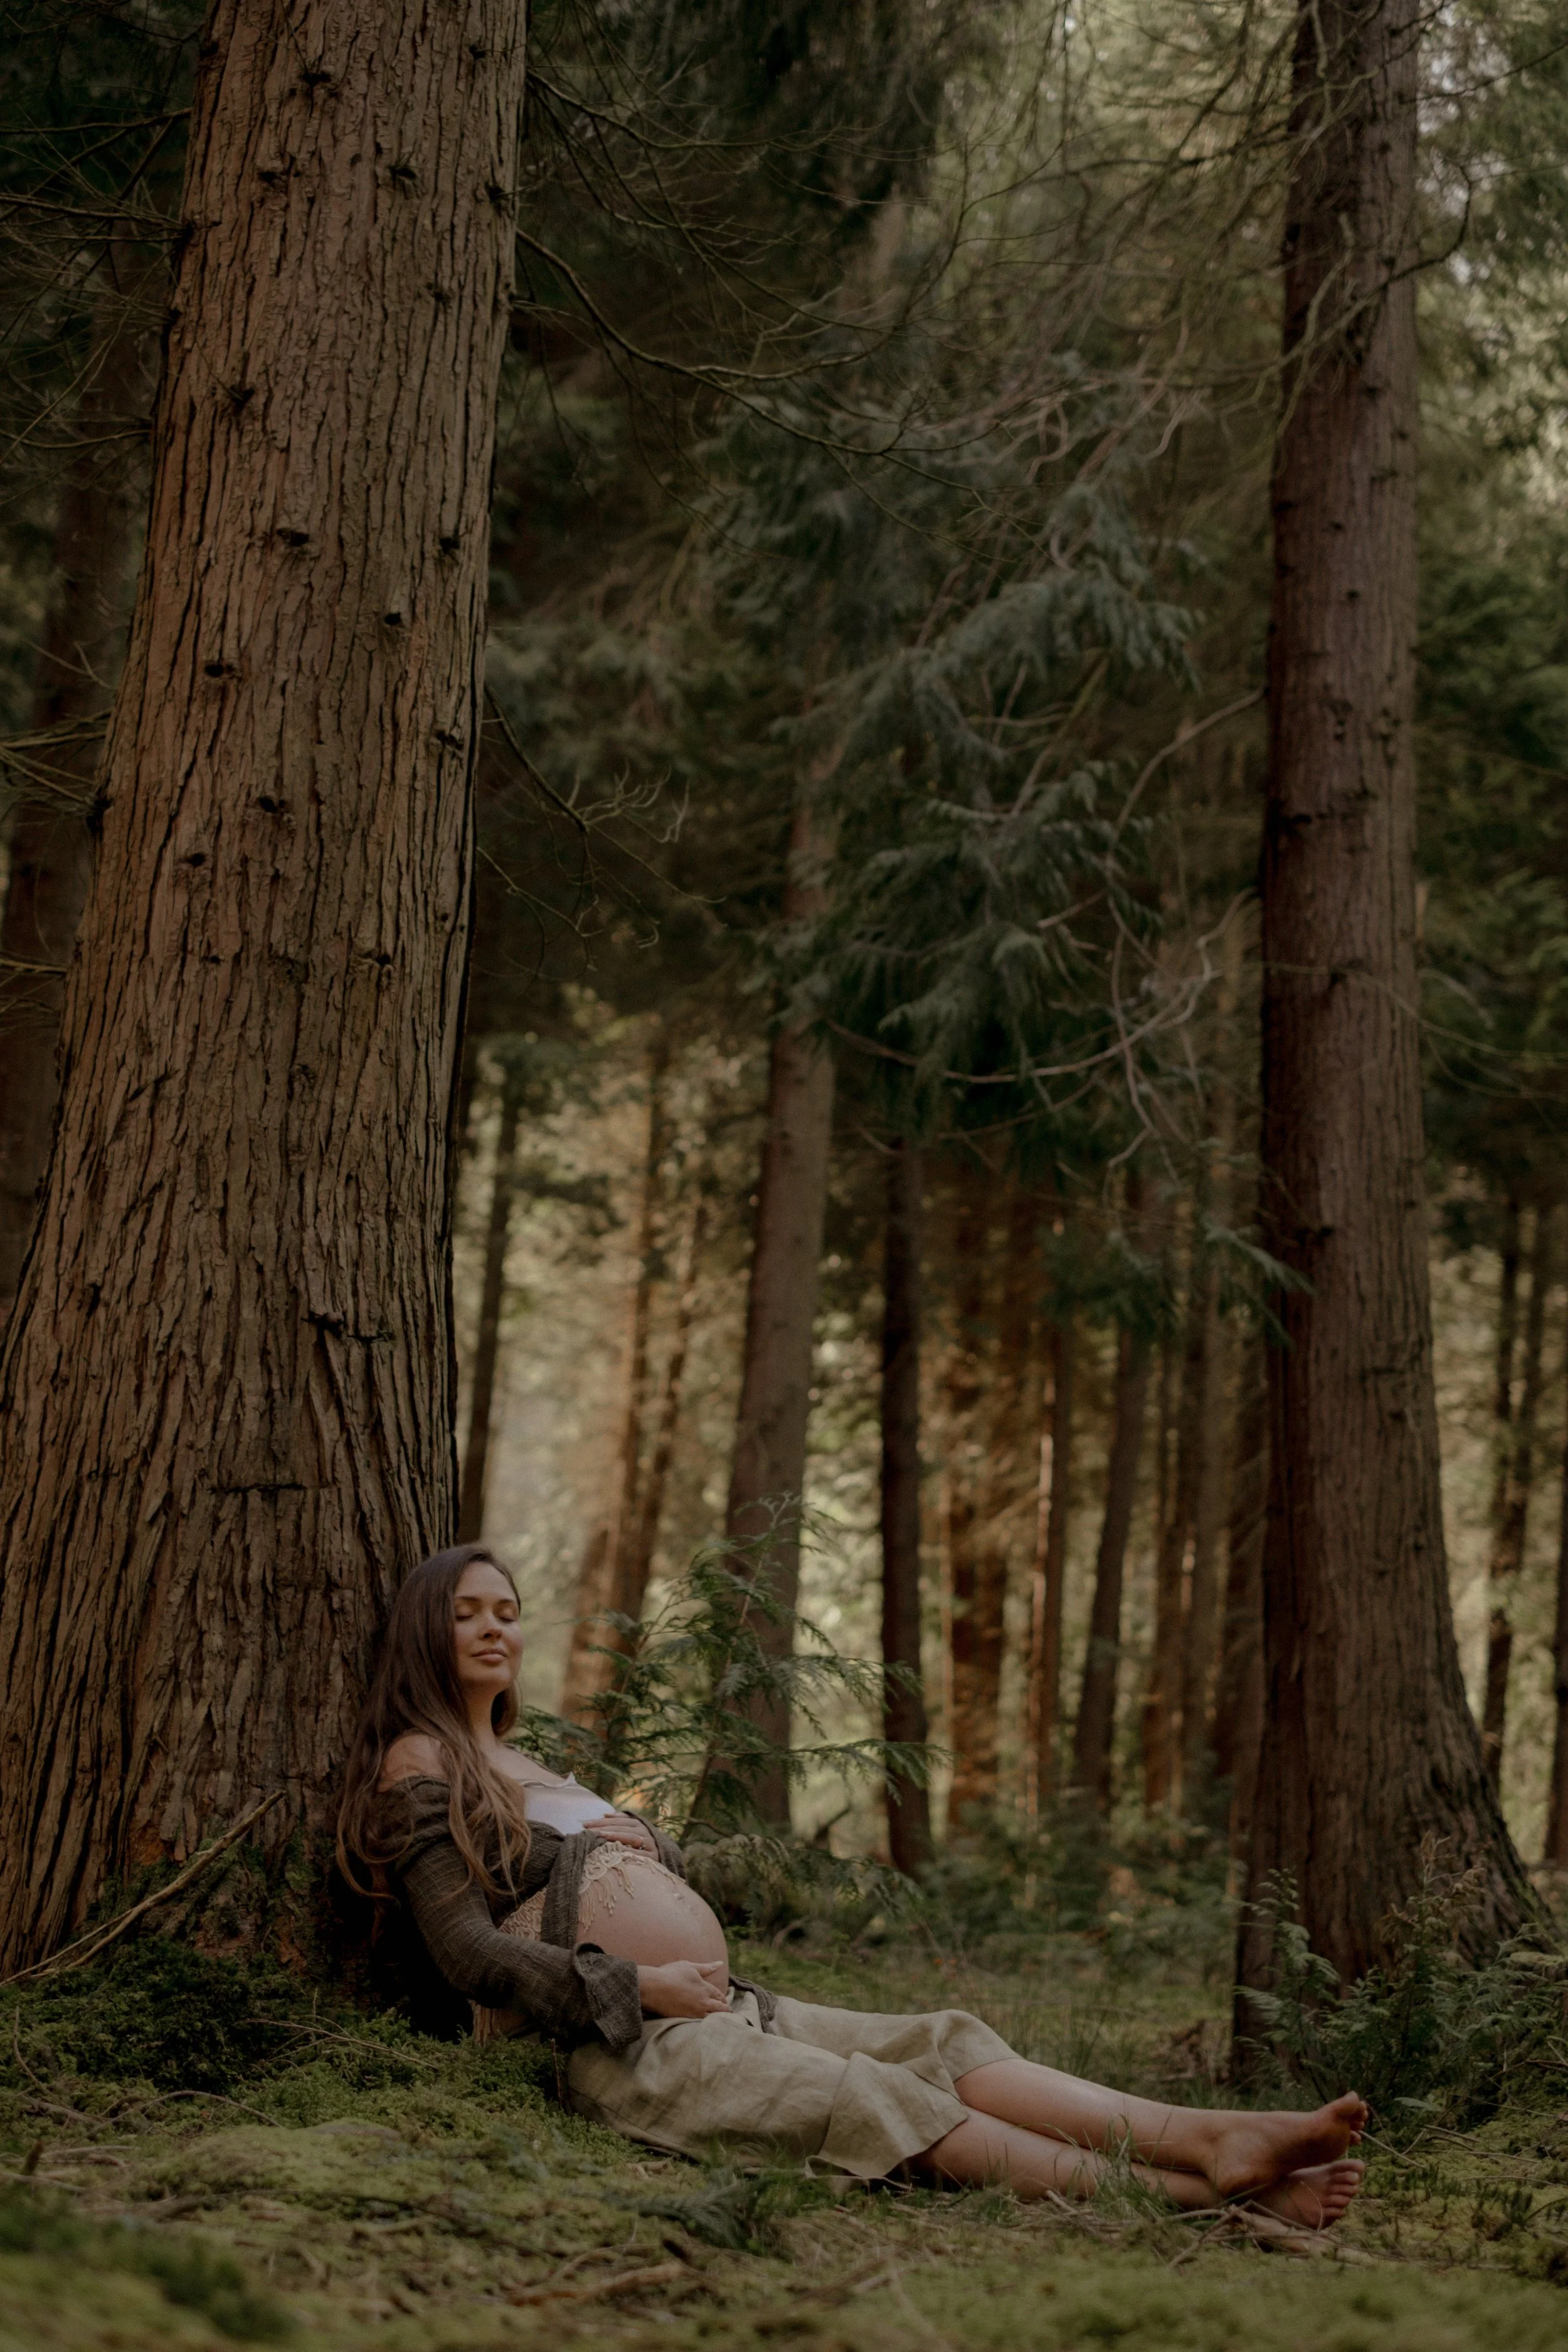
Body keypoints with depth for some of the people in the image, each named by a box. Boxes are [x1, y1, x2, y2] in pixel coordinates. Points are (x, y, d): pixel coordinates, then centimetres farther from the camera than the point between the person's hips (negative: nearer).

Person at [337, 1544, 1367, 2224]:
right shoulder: (421, 1766, 1)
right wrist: (638, 1985, -13)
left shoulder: (530, 1772, 29)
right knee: (877, 2103, -26)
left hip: (726, 2008, 8)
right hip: (623, 2044, -8)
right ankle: (1165, 2194, -37)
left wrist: (716, 1980, 8)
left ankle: (1212, 2142, -30)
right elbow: (472, 1953, -10)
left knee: (945, 2046, -14)